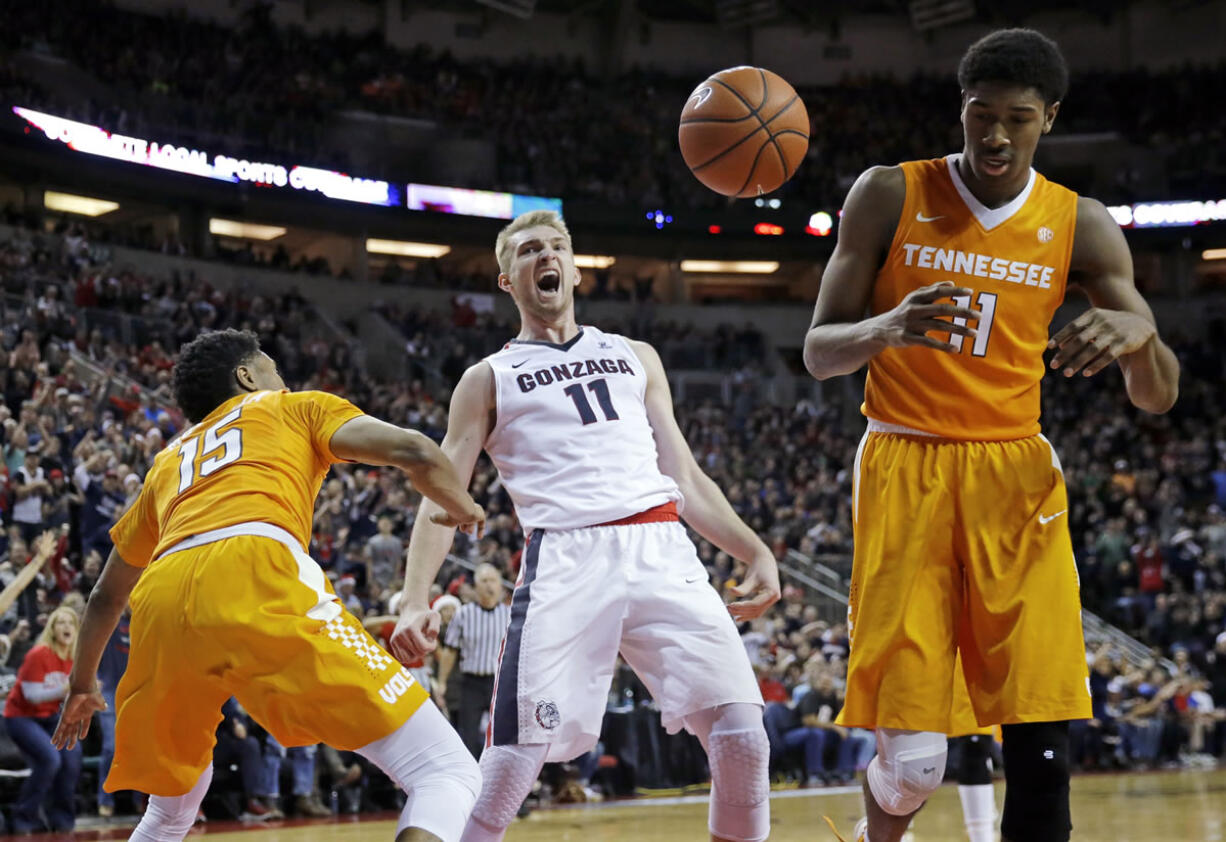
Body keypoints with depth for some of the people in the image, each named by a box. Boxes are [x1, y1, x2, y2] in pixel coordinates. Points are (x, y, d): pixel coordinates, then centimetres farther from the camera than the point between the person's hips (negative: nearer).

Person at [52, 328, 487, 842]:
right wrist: (463, 508, 33)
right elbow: (414, 453, 12)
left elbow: (107, 594, 47)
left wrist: (82, 685, 62)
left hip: (161, 603, 5)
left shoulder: (169, 460, 39)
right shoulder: (294, 407, 28)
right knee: (445, 772, -6)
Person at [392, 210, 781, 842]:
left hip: (661, 552, 3)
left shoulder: (635, 357, 26)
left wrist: (756, 552, 12)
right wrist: (414, 602, -9)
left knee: (742, 734, -11)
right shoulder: (489, 380, 17)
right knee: (512, 761, -12)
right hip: (565, 560, -2)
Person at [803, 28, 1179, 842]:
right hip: (906, 472, -2)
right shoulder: (889, 196, 0)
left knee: (1043, 742, -9)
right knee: (913, 756, -7)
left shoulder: (1079, 225, 4)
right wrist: (887, 328, -24)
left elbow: (1159, 395, 2)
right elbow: (819, 354, 0)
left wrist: (1138, 333, -22)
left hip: (1015, 478, 2)